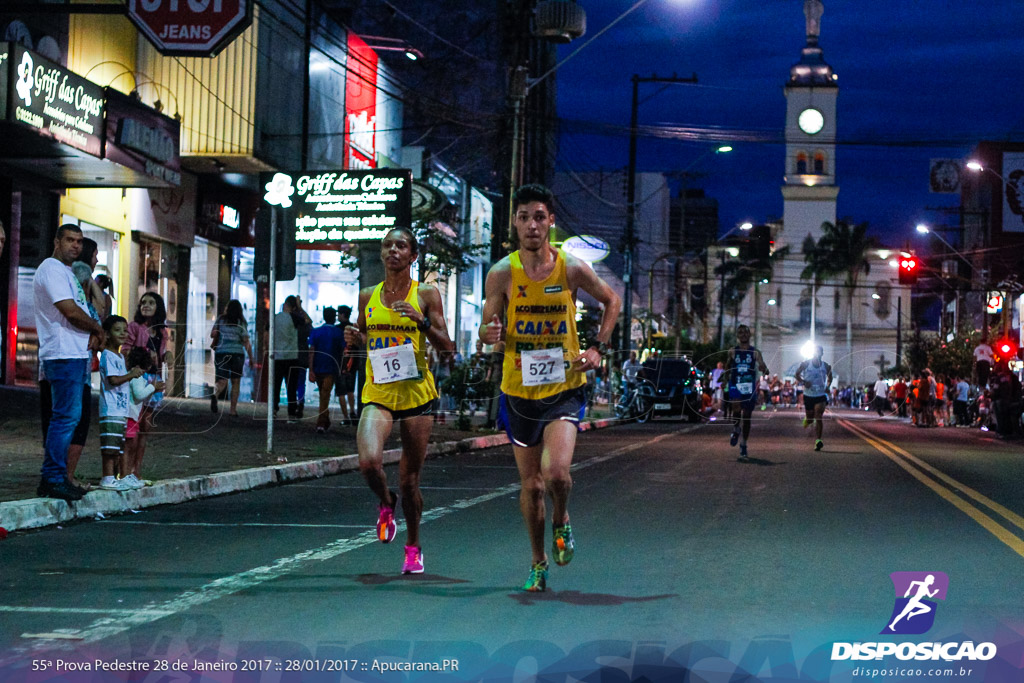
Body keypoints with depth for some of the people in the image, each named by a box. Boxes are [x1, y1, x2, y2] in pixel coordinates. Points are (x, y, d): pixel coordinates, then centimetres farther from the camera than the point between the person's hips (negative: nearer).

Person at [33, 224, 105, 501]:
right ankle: (53, 480, -11)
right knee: (67, 416, -12)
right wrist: (98, 330, -3)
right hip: (64, 355, -11)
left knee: (66, 417, 11)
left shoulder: (68, 272, 23)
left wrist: (93, 334, 1)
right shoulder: (52, 269, -9)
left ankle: (54, 477, 15)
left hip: (77, 354, 11)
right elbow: (70, 311, -18)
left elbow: (81, 311, 21)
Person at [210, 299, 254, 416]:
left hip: (221, 353, 1)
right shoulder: (241, 323, -1)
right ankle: (233, 410, 9)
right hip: (237, 354, -1)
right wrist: (251, 358, 3)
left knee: (222, 381, 0)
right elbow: (247, 343, -4)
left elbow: (212, 334, 0)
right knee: (236, 382, 12)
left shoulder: (221, 319, 4)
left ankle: (215, 395, -34)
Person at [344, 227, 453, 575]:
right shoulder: (367, 297, 9)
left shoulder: (426, 294, 1)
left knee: (409, 480, 3)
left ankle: (413, 546, 26)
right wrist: (354, 339, -1)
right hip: (377, 393, 2)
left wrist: (422, 321, -17)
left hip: (416, 393, -2)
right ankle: (385, 503, 12)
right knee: (369, 462, -23)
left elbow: (446, 347, -1)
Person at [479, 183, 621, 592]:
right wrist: (491, 333, -22)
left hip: (565, 388, -1)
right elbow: (486, 330, 2)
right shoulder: (501, 274, -5)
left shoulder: (572, 269, -5)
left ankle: (561, 521, 12)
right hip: (519, 390, 1)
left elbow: (611, 301, 12)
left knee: (556, 471, -22)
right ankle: (538, 563, 29)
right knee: (531, 484, 9)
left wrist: (598, 349, 2)